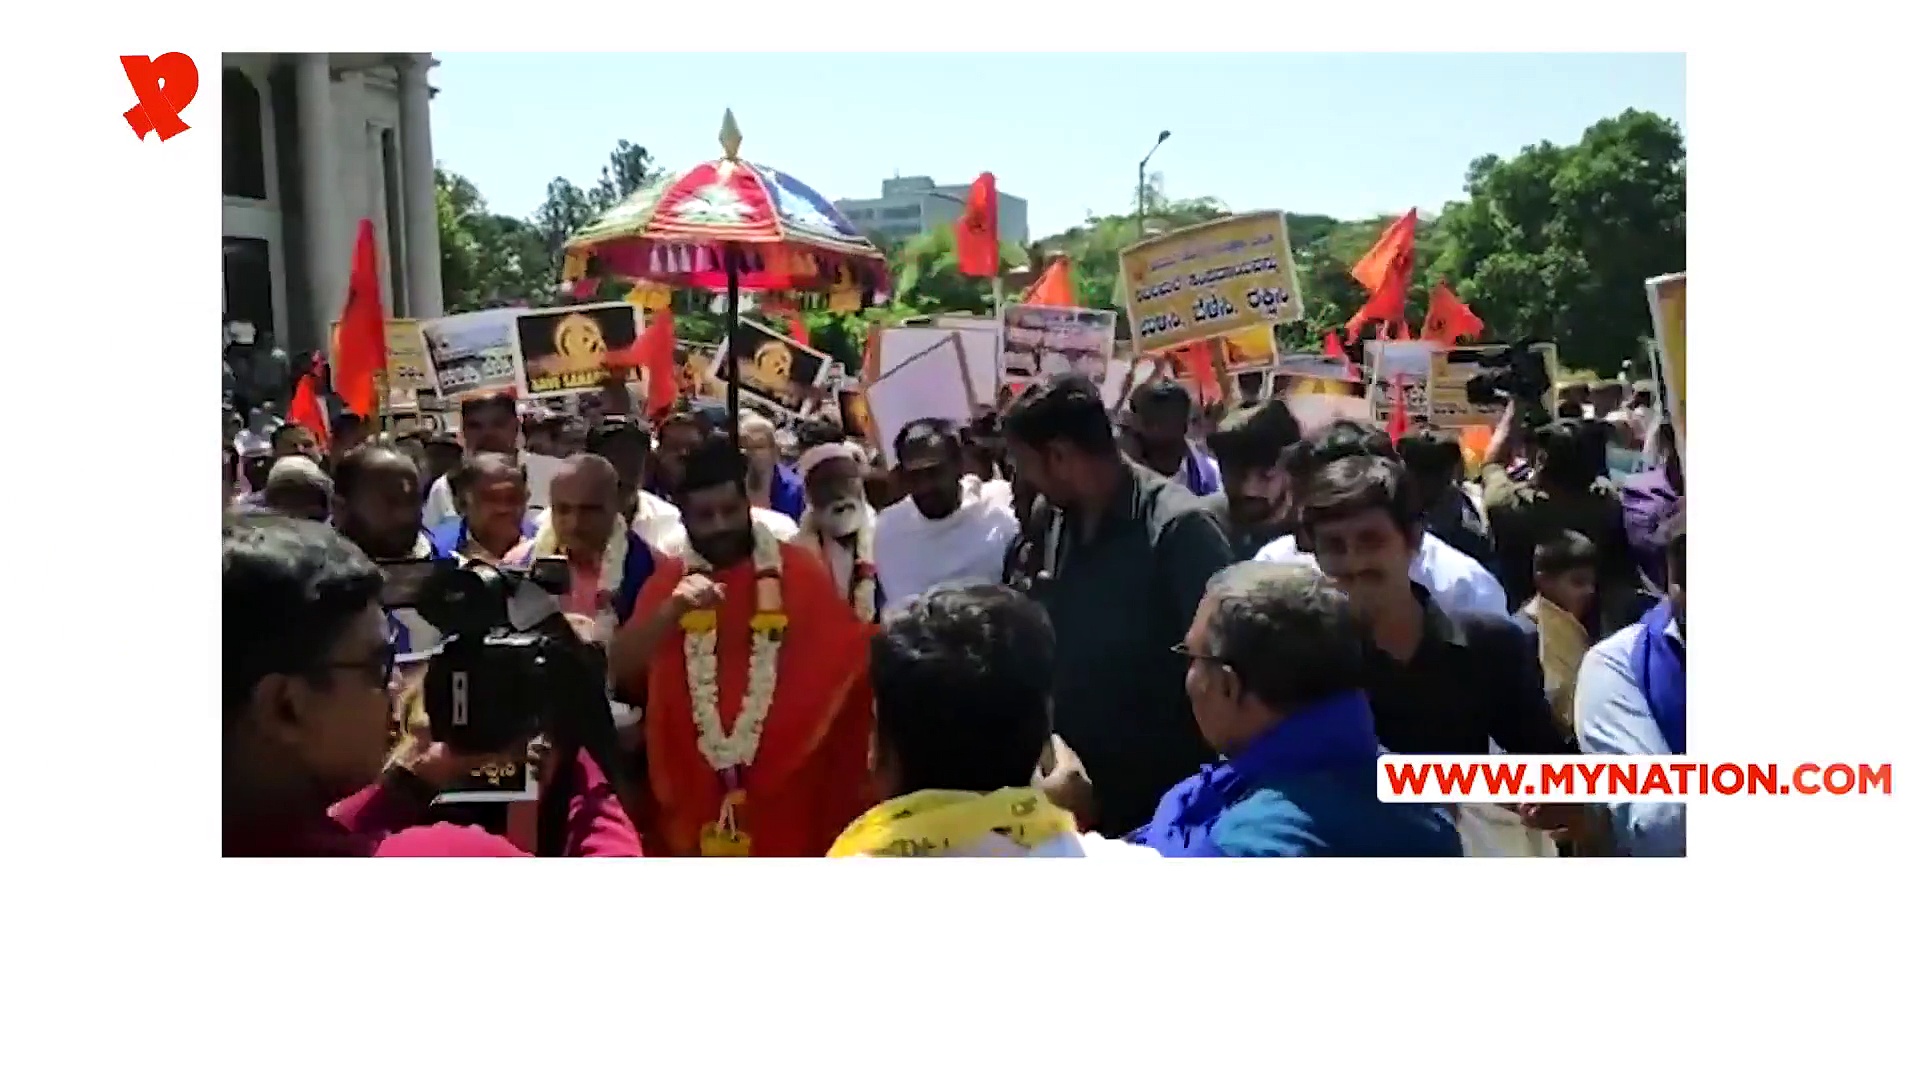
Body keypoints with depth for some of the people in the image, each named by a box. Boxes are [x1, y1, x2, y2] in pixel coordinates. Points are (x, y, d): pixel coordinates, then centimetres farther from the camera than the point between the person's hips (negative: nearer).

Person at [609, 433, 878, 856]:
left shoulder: (799, 572, 1)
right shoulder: (668, 579, 6)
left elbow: (853, 660, 4)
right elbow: (620, 668, -3)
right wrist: (671, 610, -18)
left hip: (788, 787, -1)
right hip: (692, 788, 2)